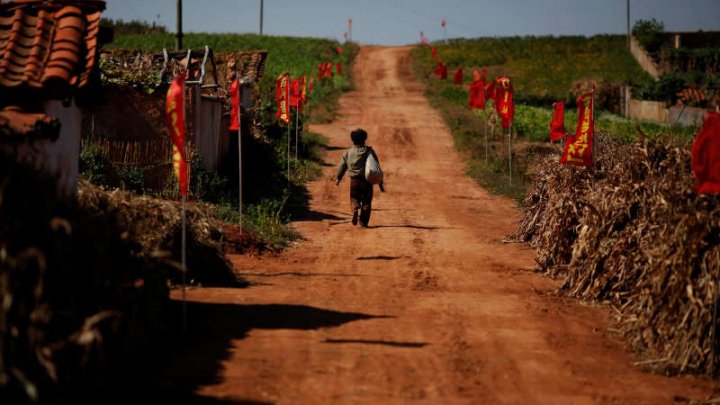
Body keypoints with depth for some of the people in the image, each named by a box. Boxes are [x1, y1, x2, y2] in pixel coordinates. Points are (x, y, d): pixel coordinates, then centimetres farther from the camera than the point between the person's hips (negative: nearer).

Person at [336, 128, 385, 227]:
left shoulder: (348, 153, 3)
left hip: (354, 181, 1)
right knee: (366, 202, 9)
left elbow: (342, 166, 11)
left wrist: (338, 178, 27)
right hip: (367, 181, -1)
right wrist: (380, 183, 3)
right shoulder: (369, 151, -2)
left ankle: (355, 210, -17)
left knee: (354, 199, 14)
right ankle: (363, 222, 6)